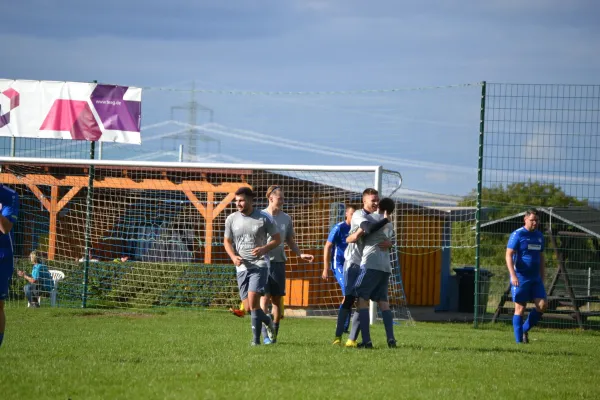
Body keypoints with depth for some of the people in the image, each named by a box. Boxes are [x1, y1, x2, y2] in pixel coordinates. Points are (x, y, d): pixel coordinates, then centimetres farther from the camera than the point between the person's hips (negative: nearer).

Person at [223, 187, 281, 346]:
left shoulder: (264, 218, -4)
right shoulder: (231, 219, 4)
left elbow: (277, 239, 4)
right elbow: (227, 241, 14)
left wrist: (264, 249, -15)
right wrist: (233, 257, -6)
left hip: (259, 265, -4)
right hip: (242, 267, 4)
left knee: (253, 301, -20)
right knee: (248, 308, 4)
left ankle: (256, 339, -13)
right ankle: (268, 321, 34)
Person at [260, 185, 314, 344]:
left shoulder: (286, 218, 10)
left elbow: (291, 241, 18)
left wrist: (300, 254, 3)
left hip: (279, 262, 3)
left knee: (277, 299, 4)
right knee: (265, 297, -9)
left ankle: (274, 334, 10)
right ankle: (266, 335, -10)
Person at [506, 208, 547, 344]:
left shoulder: (539, 236, 13)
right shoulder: (517, 235, -6)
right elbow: (509, 255, -11)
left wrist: (542, 278, 18)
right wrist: (513, 275, -21)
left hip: (536, 278, 6)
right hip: (520, 278, -6)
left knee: (542, 305, -6)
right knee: (520, 308, -3)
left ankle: (525, 329, 13)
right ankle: (519, 340, 3)